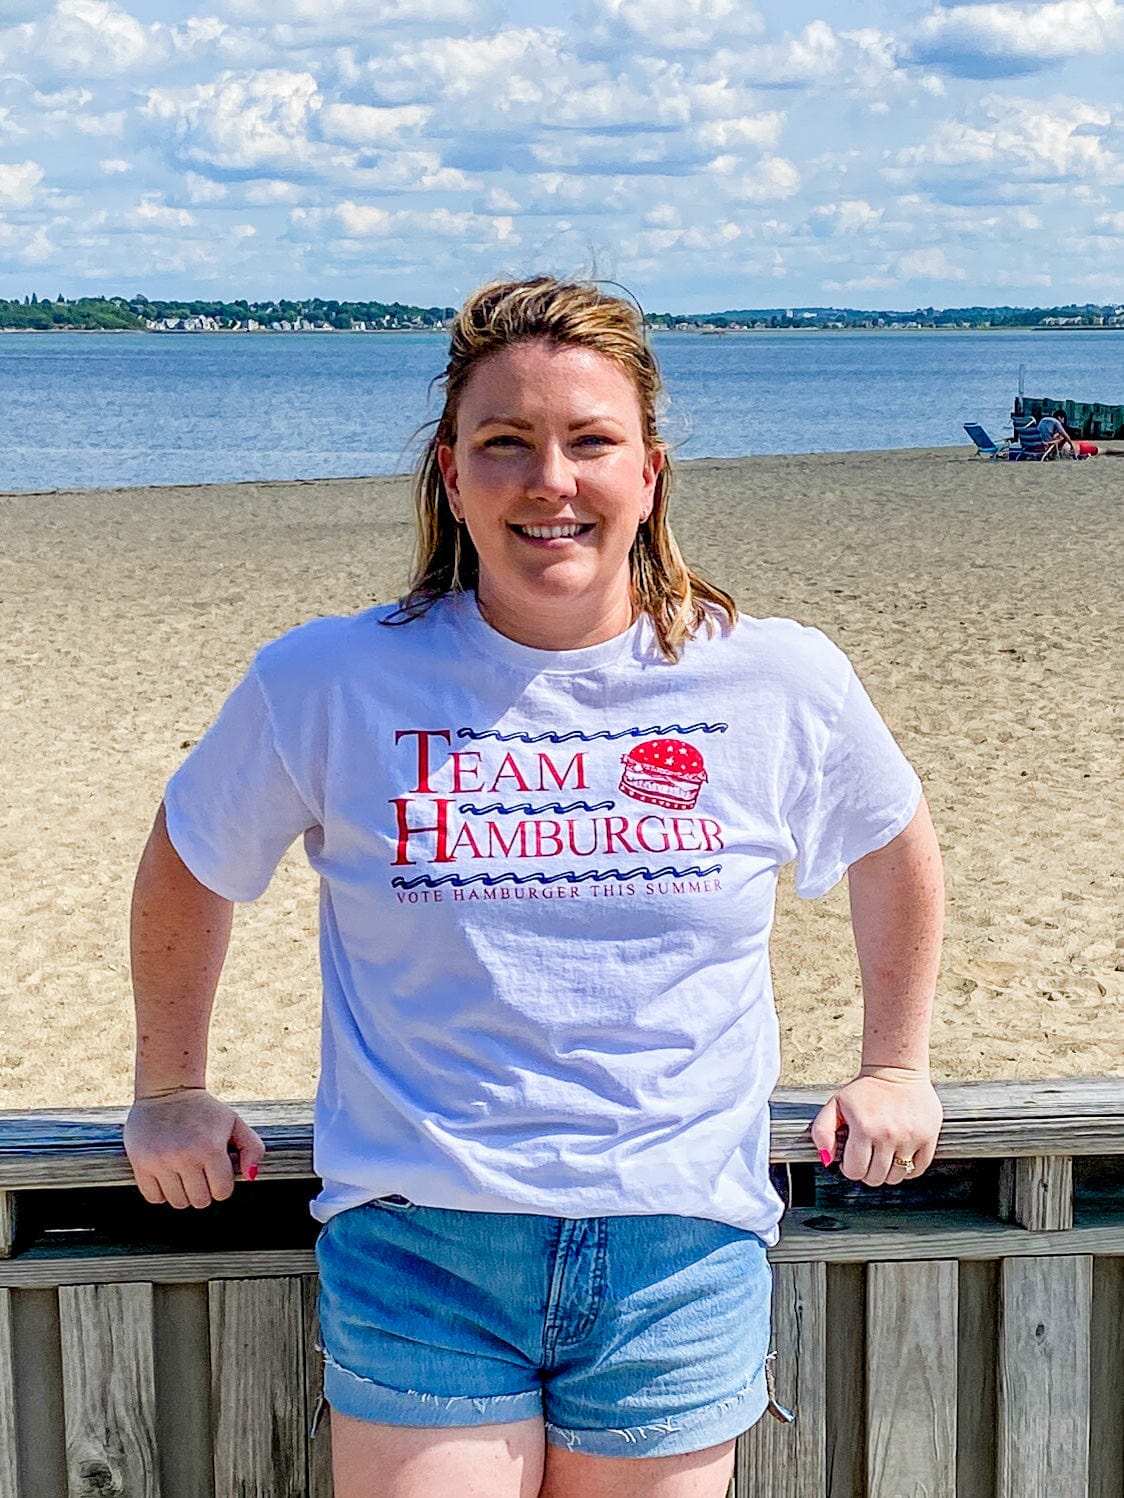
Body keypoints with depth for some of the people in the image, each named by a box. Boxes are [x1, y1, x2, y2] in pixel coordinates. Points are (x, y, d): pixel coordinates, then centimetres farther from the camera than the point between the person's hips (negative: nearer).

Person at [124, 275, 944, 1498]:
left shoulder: (781, 685, -2)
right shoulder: (327, 686, -5)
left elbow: (895, 847, 18)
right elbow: (188, 868, 13)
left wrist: (895, 1069, 20)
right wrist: (169, 1090, 19)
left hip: (681, 1248, 1)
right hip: (419, 1250, -1)